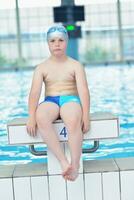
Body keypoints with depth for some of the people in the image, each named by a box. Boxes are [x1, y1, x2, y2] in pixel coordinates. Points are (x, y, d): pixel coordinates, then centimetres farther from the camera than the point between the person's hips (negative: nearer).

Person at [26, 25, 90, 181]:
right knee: (41, 118, -37)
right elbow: (35, 92, -3)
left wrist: (85, 115, -19)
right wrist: (32, 117, -17)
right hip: (50, 101, 1)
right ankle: (63, 162, -40)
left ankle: (75, 165, -35)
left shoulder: (75, 65, 7)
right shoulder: (42, 67, 11)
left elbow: (83, 90, -5)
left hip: (71, 100, -1)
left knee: (73, 121, -40)